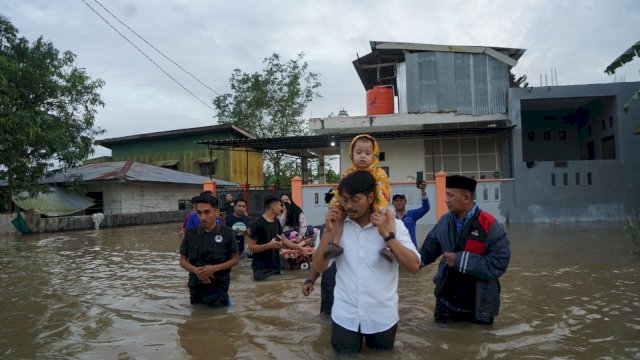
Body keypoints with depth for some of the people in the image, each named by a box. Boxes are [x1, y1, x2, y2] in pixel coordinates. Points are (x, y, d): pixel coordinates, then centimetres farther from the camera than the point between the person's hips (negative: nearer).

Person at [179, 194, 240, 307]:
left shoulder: (227, 233, -8)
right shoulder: (190, 234, -2)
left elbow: (235, 259, -2)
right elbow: (183, 261, 6)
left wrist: (214, 268, -17)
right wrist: (196, 270, -15)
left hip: (218, 287, -3)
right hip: (196, 287, 3)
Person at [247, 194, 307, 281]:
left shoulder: (276, 222, 8)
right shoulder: (257, 225, -16)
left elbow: (284, 240, 16)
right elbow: (251, 247, -17)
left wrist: (298, 247, 5)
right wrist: (269, 245, -26)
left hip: (276, 266, 7)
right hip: (261, 269, -7)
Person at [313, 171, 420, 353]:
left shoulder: (394, 225, -7)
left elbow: (414, 267, -14)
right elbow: (319, 267, -3)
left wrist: (386, 234, -20)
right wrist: (328, 230, -13)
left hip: (382, 317, -1)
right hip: (345, 316, 1)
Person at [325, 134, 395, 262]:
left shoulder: (379, 173, -13)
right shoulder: (349, 173, -3)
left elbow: (382, 194, -22)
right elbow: (340, 193, 1)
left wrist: (379, 211, -36)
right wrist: (333, 208, -10)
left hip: (373, 208, -3)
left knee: (390, 214, -28)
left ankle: (389, 246, -34)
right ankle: (335, 244, -15)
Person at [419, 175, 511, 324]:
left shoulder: (489, 225, -17)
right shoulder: (445, 221, -1)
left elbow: (499, 263, -23)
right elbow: (428, 251, 6)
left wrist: (460, 260, -24)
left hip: (478, 305, -4)